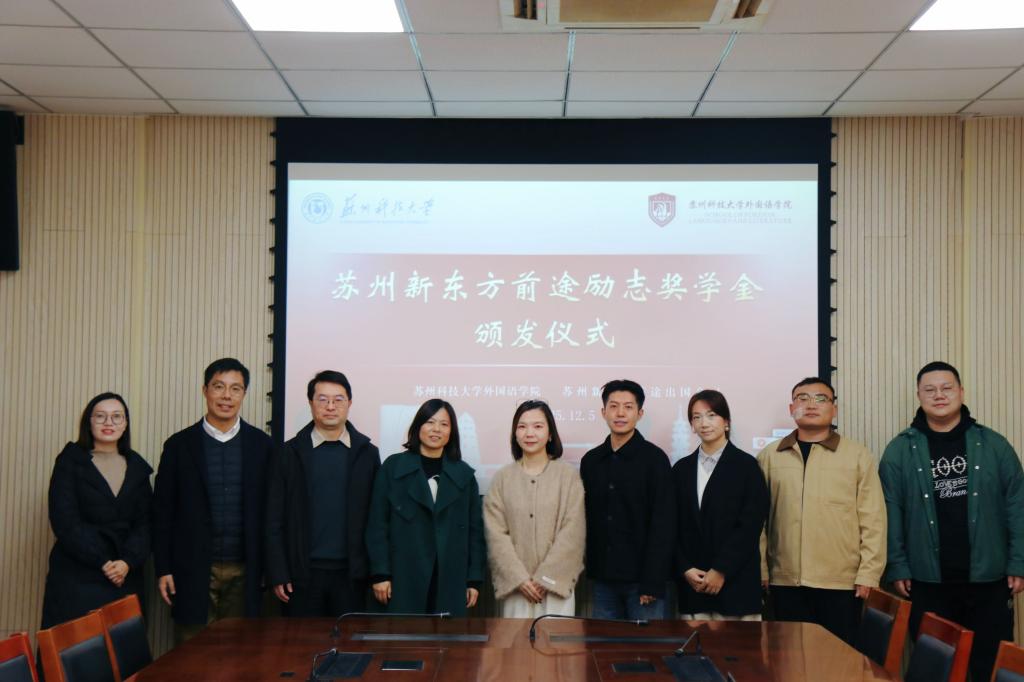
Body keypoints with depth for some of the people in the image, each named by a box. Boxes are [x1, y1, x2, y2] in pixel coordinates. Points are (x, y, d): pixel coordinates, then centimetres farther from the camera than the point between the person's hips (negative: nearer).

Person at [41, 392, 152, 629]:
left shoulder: (137, 467, 10)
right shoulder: (70, 461, 1)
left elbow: (144, 523, 4)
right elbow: (65, 521, -8)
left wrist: (128, 562, -13)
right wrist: (103, 562, -15)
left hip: (126, 578, 3)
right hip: (77, 577, -3)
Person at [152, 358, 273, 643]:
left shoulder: (261, 445, 5)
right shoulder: (180, 445, 3)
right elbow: (163, 511, 4)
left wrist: (269, 567, 3)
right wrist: (163, 569, -1)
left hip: (244, 573, 1)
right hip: (193, 571, -1)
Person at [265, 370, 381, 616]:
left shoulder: (367, 453, 6)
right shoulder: (290, 453, 3)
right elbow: (274, 520, 1)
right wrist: (277, 575, -5)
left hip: (351, 573, 1)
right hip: (303, 574, -1)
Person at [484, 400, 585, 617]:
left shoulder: (568, 475, 1)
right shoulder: (502, 478, 5)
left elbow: (573, 531, -3)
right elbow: (495, 533, 1)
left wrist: (544, 578, -7)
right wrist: (521, 579, -8)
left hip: (557, 584, -1)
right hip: (514, 586, 1)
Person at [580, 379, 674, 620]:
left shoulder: (654, 458, -6)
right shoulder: (591, 460, 8)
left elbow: (663, 523, -9)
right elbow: (587, 517, 11)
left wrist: (652, 582, -14)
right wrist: (589, 571, 4)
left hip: (641, 577, -4)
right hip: (603, 578, 4)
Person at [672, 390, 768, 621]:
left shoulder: (746, 465, 1)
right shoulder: (682, 469, 12)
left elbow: (750, 525, -6)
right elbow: (673, 526, 10)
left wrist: (721, 571, -10)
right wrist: (685, 569, -3)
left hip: (736, 583, -3)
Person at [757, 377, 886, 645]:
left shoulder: (858, 455, 2)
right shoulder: (769, 456, 7)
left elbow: (873, 520, 0)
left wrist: (868, 574, -5)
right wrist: (760, 570, 5)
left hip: (841, 583, -2)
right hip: (786, 582, 2)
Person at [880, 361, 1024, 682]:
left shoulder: (993, 444, 2)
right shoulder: (900, 450, 0)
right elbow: (891, 513, -1)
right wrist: (897, 567, -5)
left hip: (988, 579, 1)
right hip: (928, 582, 0)